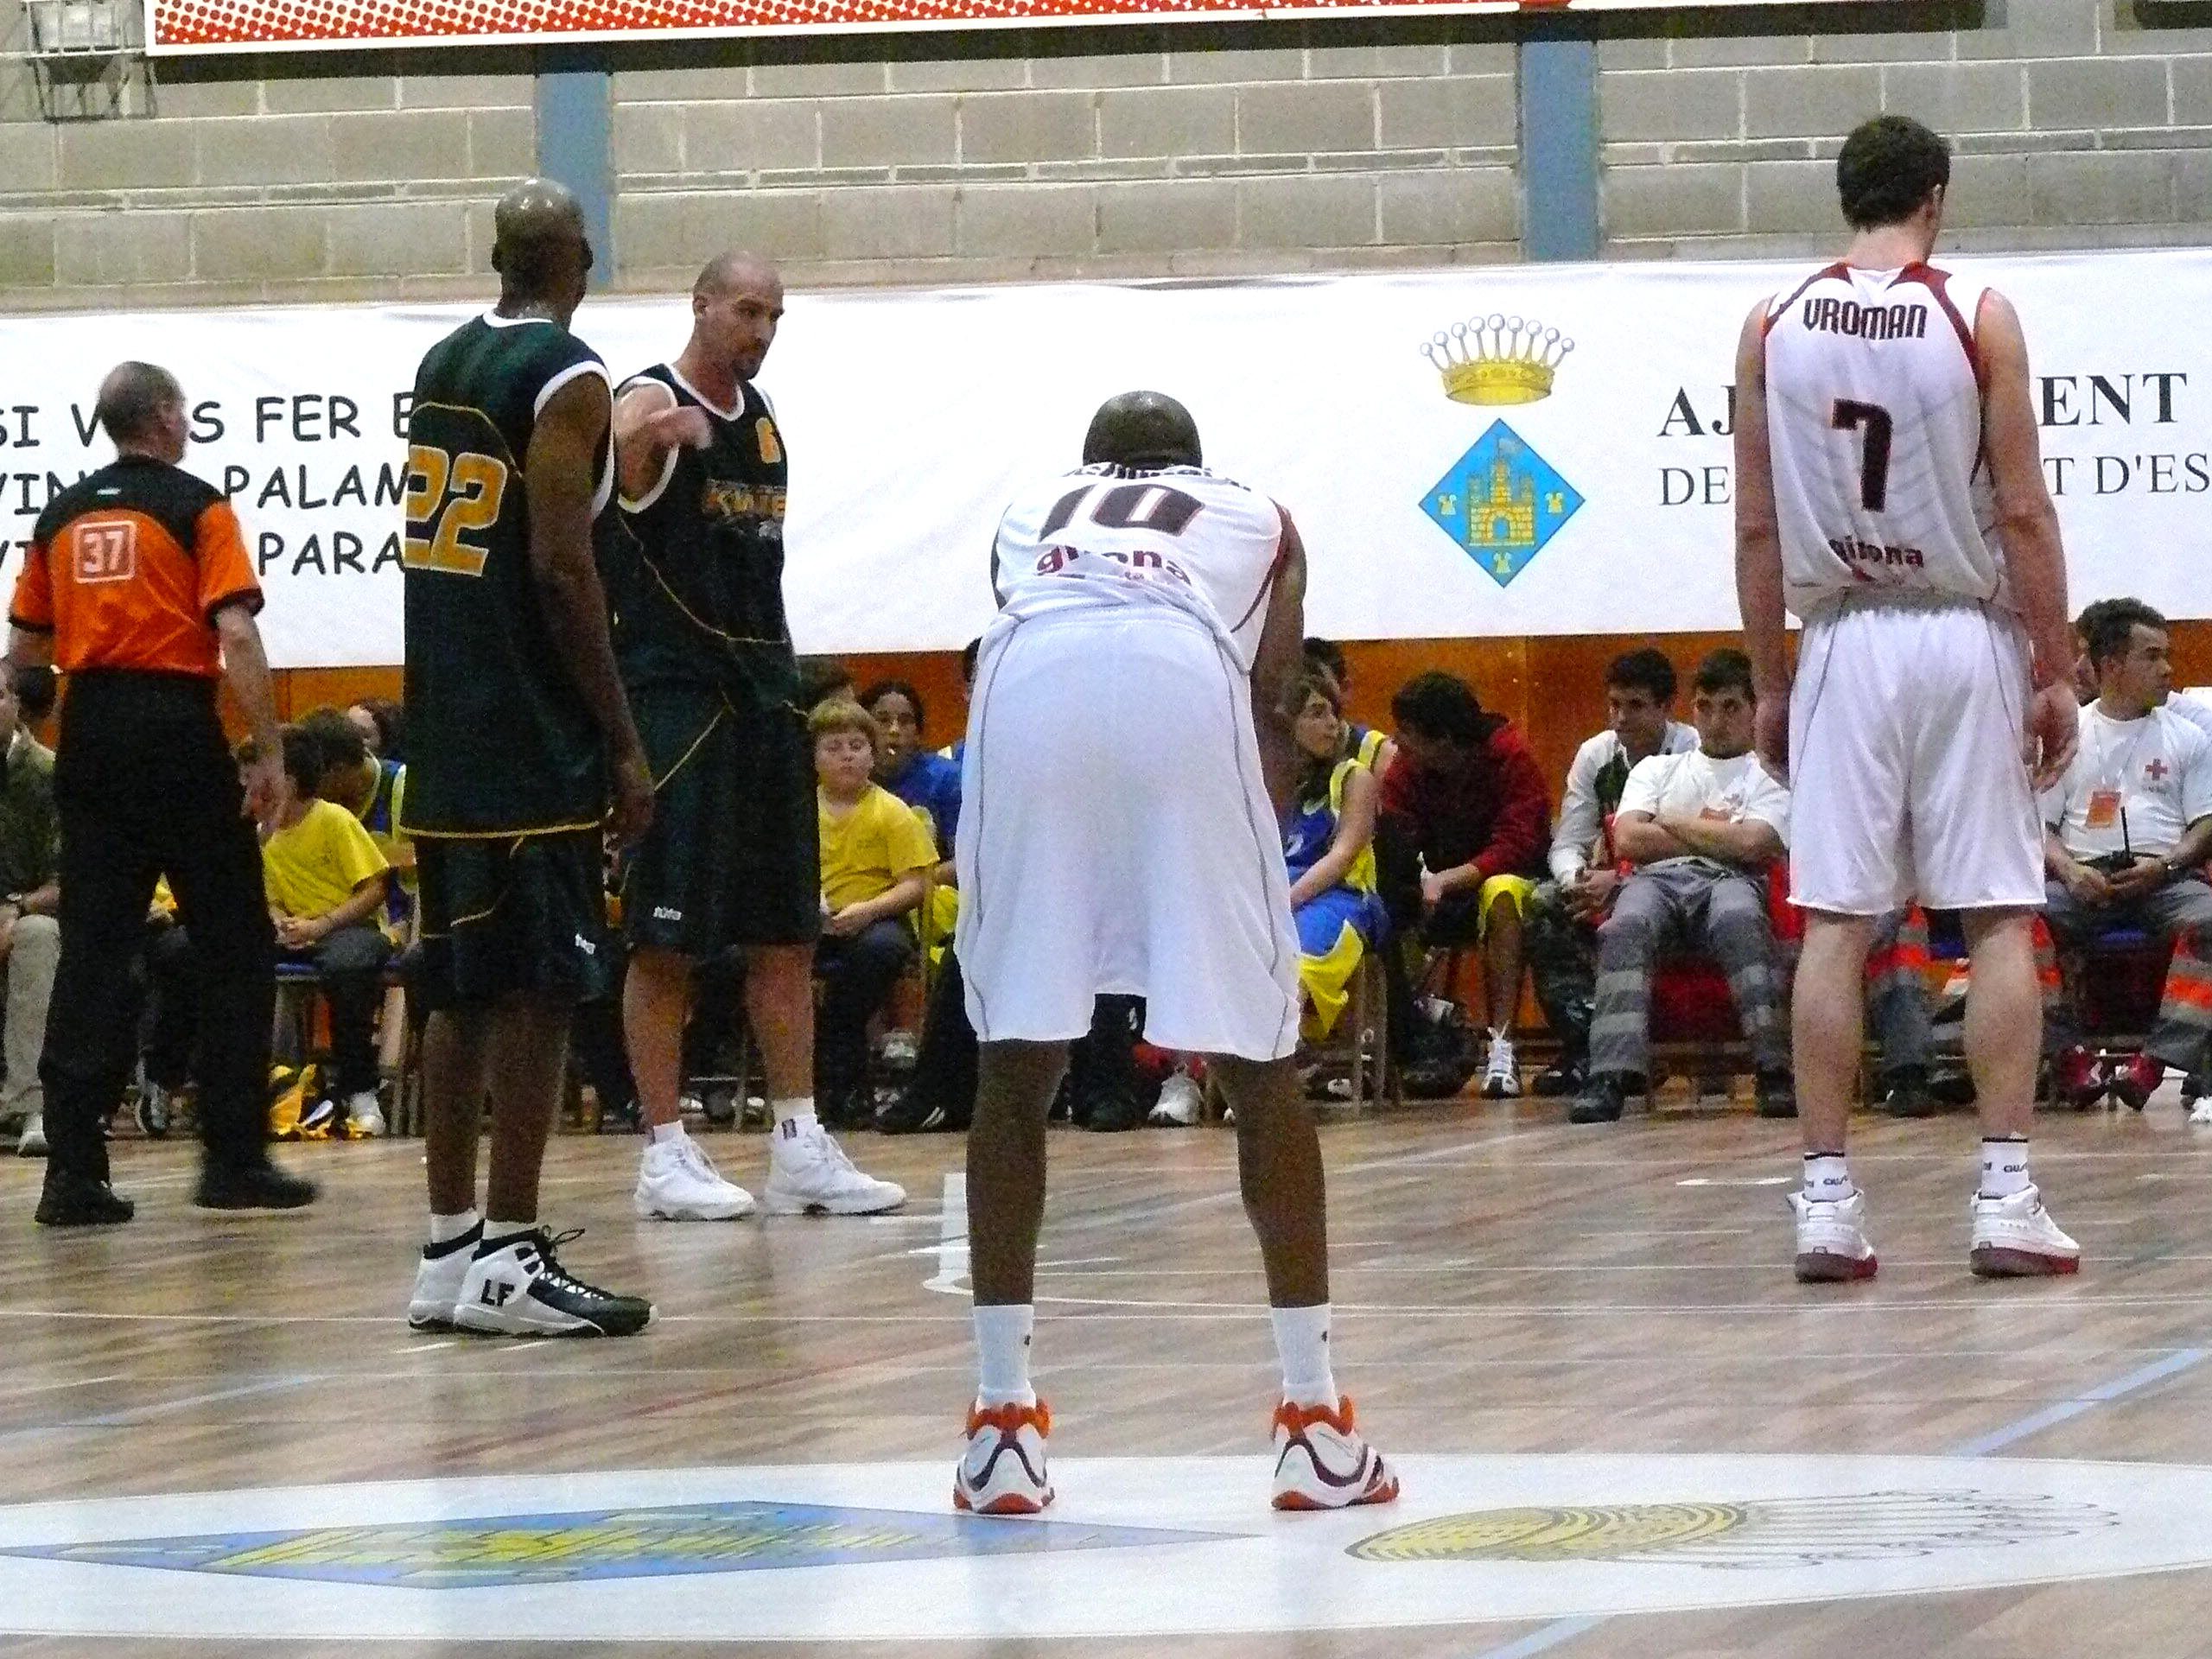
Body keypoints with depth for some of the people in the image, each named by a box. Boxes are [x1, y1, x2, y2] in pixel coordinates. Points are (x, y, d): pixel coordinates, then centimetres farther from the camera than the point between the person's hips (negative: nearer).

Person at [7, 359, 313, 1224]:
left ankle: (73, 1169, -2)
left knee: (92, 949, 4)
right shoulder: (197, 507, -4)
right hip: (178, 728, -5)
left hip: (90, 732, 5)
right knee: (236, 947, 5)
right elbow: (236, 636, -13)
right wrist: (269, 754, -11)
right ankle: (235, 1158, 3)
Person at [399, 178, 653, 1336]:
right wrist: (623, 744, -14)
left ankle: (447, 1252, 13)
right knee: (538, 988, -5)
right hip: (532, 740, -8)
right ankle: (507, 1260, -7)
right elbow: (561, 567, -17)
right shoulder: (565, 380, -11)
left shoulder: (442, 365, 13)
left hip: (444, 730, 8)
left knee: (461, 987, 11)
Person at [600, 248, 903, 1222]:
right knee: (667, 939, -3)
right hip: (673, 693, -8)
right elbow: (596, 460, -36)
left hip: (762, 685, 8)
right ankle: (665, 1155, 2)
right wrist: (647, 436, -59)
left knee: (787, 931, 8)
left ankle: (799, 1148, 13)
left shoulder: (763, 416, 14)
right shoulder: (650, 405, -11)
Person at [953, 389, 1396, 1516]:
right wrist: (1258, 872, 30)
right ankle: (1315, 1420, 9)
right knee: (1259, 1066, 9)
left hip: (1031, 680, 1)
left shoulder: (1032, 507, 39)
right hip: (1185, 683, -1)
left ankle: (1003, 1420, 9)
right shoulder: (1256, 518, 35)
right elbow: (1269, 714, 23)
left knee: (1016, 1067, 12)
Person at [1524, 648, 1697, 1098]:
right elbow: (1567, 844, 2)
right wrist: (1577, 880, -22)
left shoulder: (1693, 753, -13)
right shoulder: (1595, 755, 3)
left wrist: (1617, 881, -27)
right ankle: (1583, 1044, -23)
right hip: (1611, 883, 6)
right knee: (1543, 906, -22)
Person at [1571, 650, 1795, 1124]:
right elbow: (1628, 840, 11)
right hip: (1658, 878, 2)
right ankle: (1612, 1075, -49)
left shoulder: (1772, 774, 20)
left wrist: (1673, 824, 10)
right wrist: (1713, 833, 8)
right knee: (1625, 929, -36)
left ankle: (1774, 1069, -43)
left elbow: (1752, 845, -1)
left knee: (1740, 921, -40)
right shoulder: (1657, 769, 30)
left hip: (1729, 881, -2)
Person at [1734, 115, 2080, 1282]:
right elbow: (2022, 511, -8)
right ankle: (2005, 1197, -2)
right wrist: (2055, 672, -1)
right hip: (1967, 637, -2)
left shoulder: (1773, 330, 2)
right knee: (1999, 919, 2)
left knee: (1833, 923, 3)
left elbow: (1756, 527, 4)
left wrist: (1768, 684, 12)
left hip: (1844, 641, 2)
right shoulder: (1979, 318, -6)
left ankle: (1825, 1200, 1)